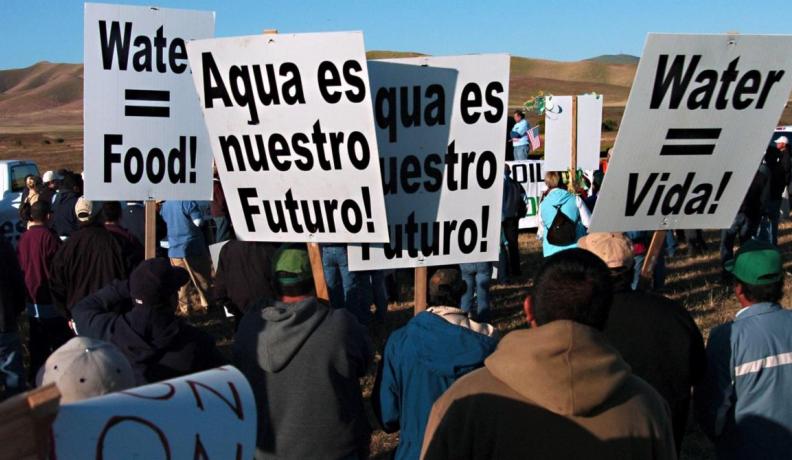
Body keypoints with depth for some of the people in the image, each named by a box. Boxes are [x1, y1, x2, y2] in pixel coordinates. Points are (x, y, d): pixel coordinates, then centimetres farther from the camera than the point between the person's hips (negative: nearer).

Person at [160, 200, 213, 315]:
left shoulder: (165, 205, 5)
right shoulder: (188, 201, -14)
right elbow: (198, 222, -16)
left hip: (175, 248, 5)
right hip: (193, 246, -4)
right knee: (201, 278, 9)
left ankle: (184, 307, 14)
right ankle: (204, 304, 14)